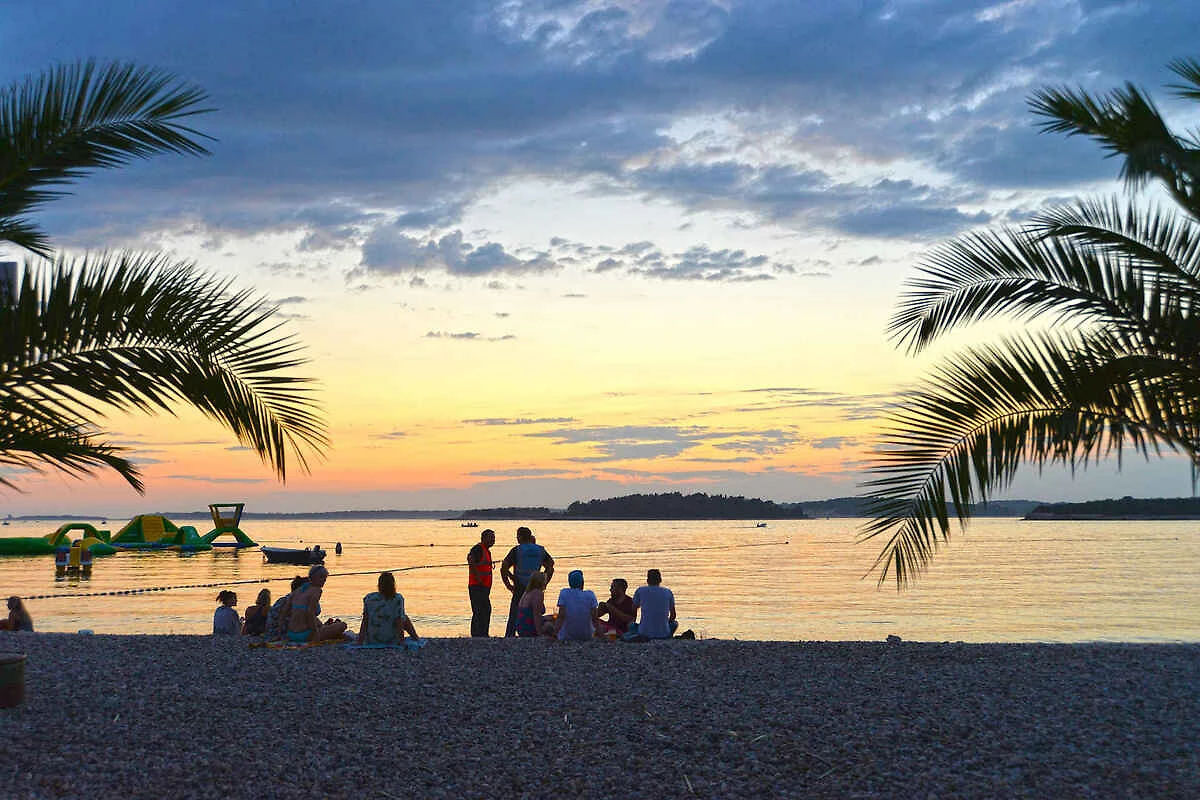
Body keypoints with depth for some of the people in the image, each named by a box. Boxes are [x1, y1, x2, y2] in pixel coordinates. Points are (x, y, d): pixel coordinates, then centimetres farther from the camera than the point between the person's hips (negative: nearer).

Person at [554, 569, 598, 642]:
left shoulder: (564, 593, -10)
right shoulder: (590, 594, -7)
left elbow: (561, 615, -14)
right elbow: (594, 618, -7)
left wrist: (555, 633, -6)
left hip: (566, 636, -2)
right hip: (586, 636, 2)